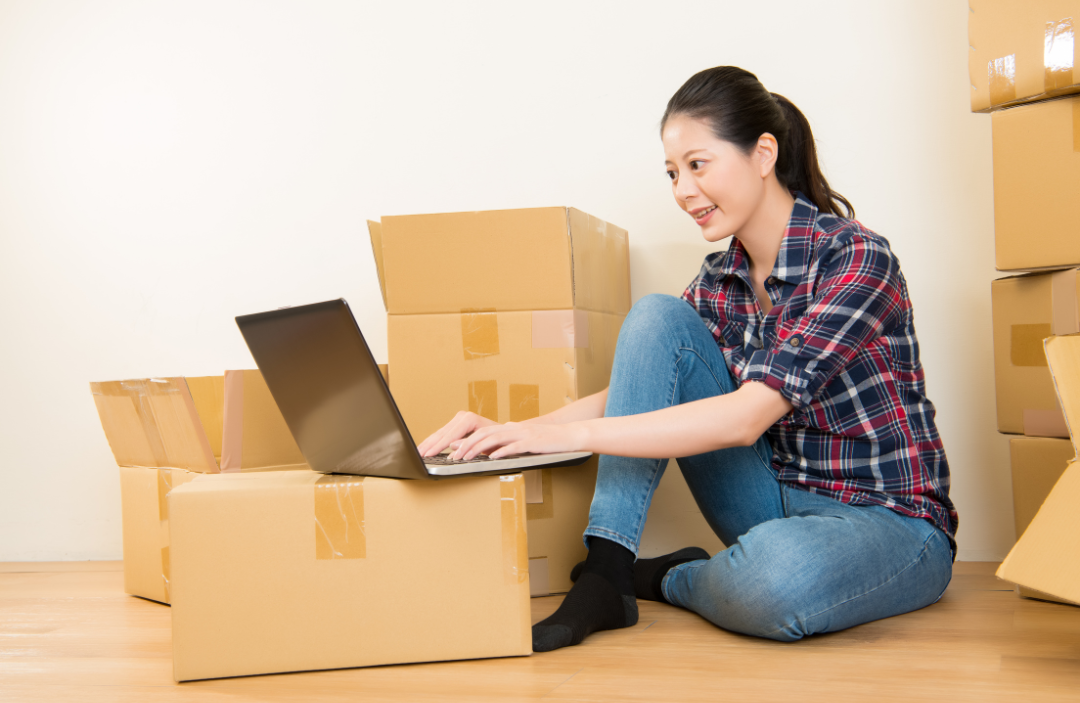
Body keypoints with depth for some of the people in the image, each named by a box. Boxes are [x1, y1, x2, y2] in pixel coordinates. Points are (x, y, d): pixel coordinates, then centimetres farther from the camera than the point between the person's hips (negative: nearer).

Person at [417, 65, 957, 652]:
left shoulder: (855, 258, -19)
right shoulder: (720, 280, 3)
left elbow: (746, 416, -29)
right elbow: (638, 392, 1)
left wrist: (572, 434, -33)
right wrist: (512, 432, -15)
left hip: (886, 519, -5)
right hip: (777, 502, 6)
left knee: (777, 575, -43)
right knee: (655, 317, -12)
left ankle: (666, 578, -6)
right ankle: (603, 577, -17)